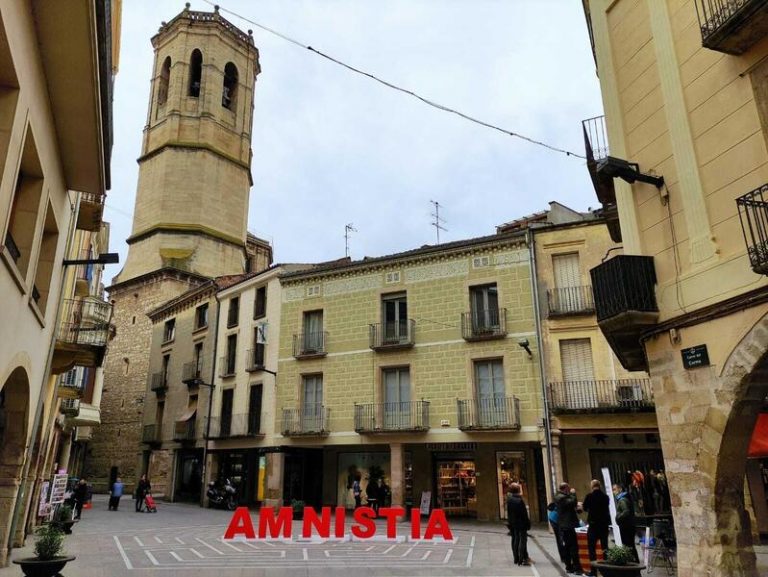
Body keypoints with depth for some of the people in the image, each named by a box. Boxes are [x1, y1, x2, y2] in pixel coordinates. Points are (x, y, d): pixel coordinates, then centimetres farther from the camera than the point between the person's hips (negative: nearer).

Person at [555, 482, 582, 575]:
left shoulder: (560, 496, 16)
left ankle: (569, 567, 20)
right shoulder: (562, 497, -17)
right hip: (568, 525, -11)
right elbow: (573, 502, -27)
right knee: (574, 547, -9)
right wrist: (573, 494, -13)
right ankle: (576, 568, -8)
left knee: (567, 547, 14)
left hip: (564, 526, 11)